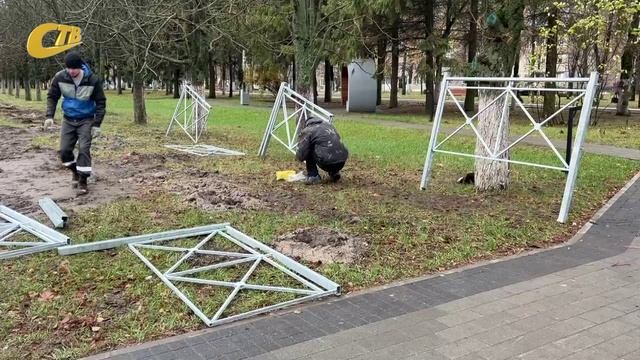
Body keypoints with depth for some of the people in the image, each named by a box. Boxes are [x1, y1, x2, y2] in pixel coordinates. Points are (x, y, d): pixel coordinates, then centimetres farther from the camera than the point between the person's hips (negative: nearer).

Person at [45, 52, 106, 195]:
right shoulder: (60, 77, -13)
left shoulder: (93, 80, -19)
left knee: (84, 149, -12)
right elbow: (52, 97, 1)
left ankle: (82, 181, -2)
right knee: (64, 150, 0)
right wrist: (49, 116, -13)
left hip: (86, 120, -3)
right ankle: (75, 171, 27)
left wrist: (97, 124, -15)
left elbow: (101, 103, -10)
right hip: (68, 119, 3)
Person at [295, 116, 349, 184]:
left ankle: (313, 176, 10)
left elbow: (301, 155, 1)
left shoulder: (307, 131, 5)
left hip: (326, 163, -6)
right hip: (342, 161, 6)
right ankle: (334, 173, 22)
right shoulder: (328, 124, 23)